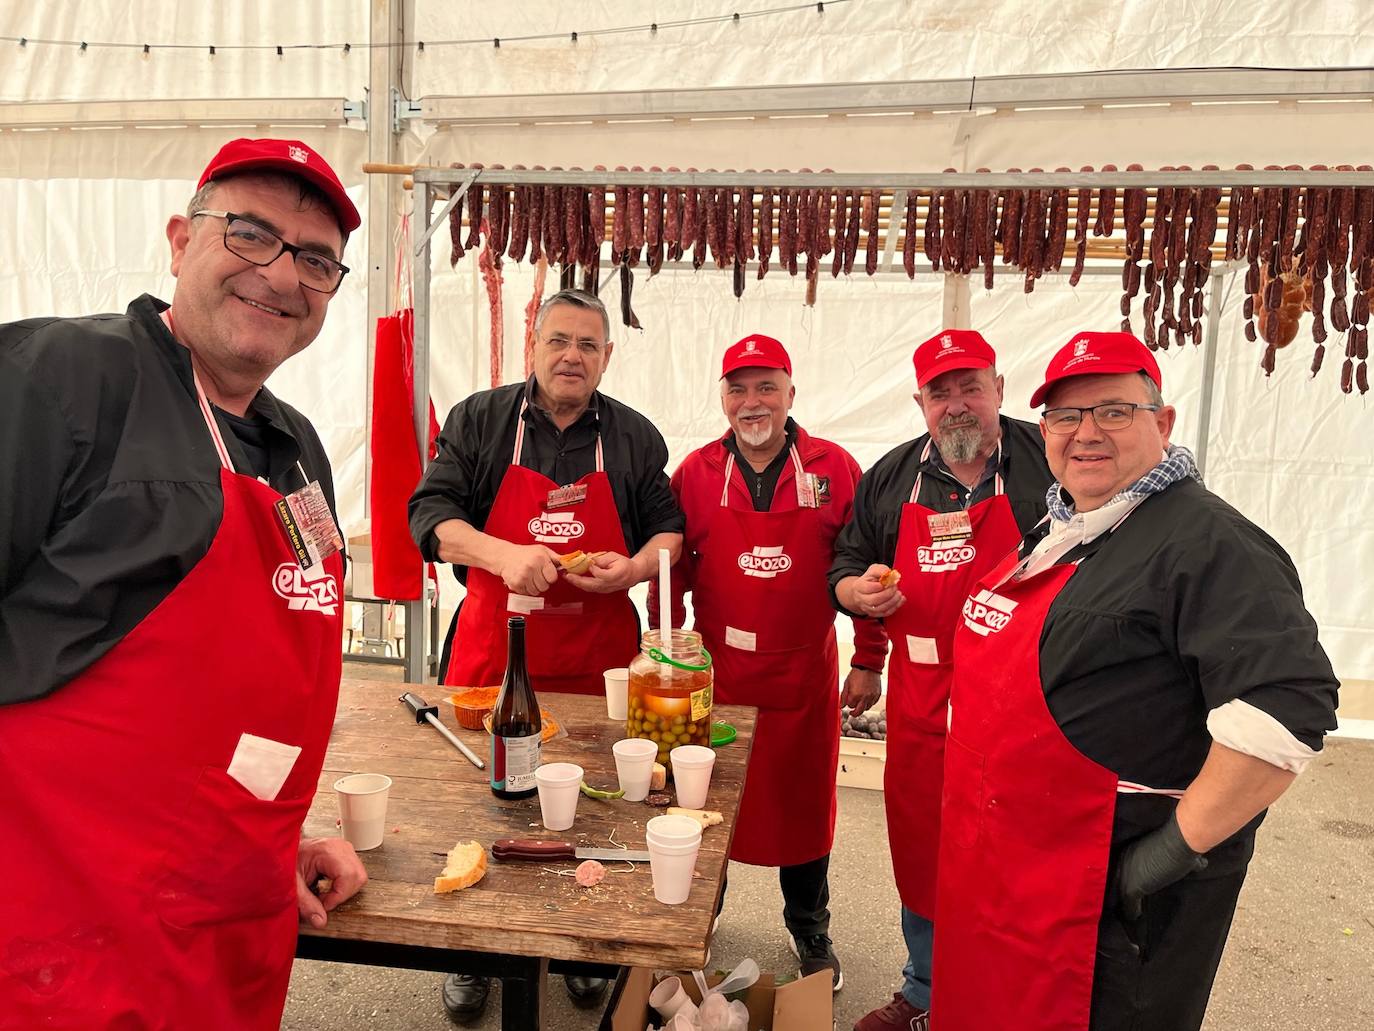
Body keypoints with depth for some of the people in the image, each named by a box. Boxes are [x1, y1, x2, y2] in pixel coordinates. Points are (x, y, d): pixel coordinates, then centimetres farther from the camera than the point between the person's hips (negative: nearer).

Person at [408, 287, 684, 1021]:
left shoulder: (635, 437, 8)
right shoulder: (479, 421, 3)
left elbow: (670, 526, 10)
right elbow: (431, 511, -4)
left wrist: (638, 566, -12)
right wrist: (501, 554, -22)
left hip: (599, 658, 1)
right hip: (493, 651, 0)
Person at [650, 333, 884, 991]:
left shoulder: (835, 470, -4)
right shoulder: (695, 474, -1)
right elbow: (671, 572, 4)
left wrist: (869, 659, 1)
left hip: (804, 675, 0)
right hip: (716, 671, 1)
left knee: (803, 803, 14)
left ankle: (809, 931, 37)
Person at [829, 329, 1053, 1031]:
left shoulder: (1049, 461, -3)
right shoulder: (890, 478, 10)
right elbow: (845, 566, 17)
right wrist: (858, 590, -5)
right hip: (921, 705, 4)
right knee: (922, 856, 17)